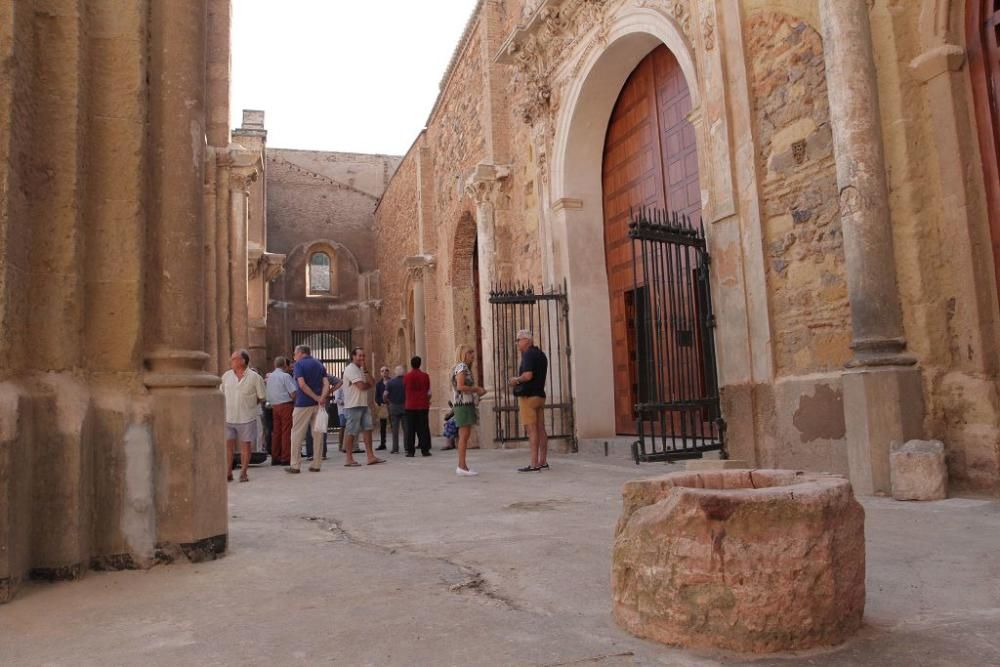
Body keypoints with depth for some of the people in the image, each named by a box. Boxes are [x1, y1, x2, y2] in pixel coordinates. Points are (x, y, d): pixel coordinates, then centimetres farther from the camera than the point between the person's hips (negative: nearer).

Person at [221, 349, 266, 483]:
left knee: (245, 446, 4)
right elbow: (221, 394, 17)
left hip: (246, 418, -3)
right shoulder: (226, 376, 4)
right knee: (228, 445, 5)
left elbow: (260, 397, 2)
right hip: (228, 417, 3)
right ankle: (228, 473, 15)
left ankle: (243, 473, 14)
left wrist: (247, 405, 1)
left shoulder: (255, 377, -6)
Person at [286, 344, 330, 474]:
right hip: (317, 405, 5)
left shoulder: (299, 364, -3)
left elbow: (302, 384, -15)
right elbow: (326, 384, 1)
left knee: (297, 434, 2)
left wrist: (316, 398, -12)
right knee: (317, 434, 8)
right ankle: (316, 464, 10)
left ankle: (294, 465, 3)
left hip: (303, 403, -5)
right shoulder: (320, 365, 14)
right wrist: (322, 398, -12)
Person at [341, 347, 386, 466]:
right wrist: (369, 385, 3)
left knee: (367, 429, 4)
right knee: (351, 432, -3)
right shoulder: (351, 369, -11)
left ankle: (371, 456, 5)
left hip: (364, 404, 9)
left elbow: (372, 383, 8)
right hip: (353, 405, -9)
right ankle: (348, 459, 3)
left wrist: (365, 370, -1)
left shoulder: (361, 370, 19)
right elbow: (361, 386, -20)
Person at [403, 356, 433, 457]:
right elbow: (428, 390, 5)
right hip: (423, 405, 0)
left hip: (410, 406, 0)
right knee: (423, 428, 4)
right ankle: (425, 450, 2)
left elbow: (404, 389, 9)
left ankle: (410, 451, 3)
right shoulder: (425, 376, -3)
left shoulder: (406, 376, -2)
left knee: (410, 429, 5)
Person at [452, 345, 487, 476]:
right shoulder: (461, 367, -9)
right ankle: (462, 466, -10)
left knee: (464, 436, 9)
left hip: (468, 404, 10)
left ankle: (462, 466, 12)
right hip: (463, 404, -10)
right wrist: (476, 389, -12)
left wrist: (477, 391, 7)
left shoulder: (466, 368, 20)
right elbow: (460, 386, -21)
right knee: (464, 435, -10)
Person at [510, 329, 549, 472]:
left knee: (531, 429, -9)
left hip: (528, 396, -9)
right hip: (540, 395, 9)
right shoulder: (541, 355, 18)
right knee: (540, 429, 7)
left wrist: (516, 379, -5)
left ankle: (534, 464, -10)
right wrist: (519, 381, 20)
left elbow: (528, 375, -23)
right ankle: (543, 462, 9)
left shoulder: (528, 354, -10)